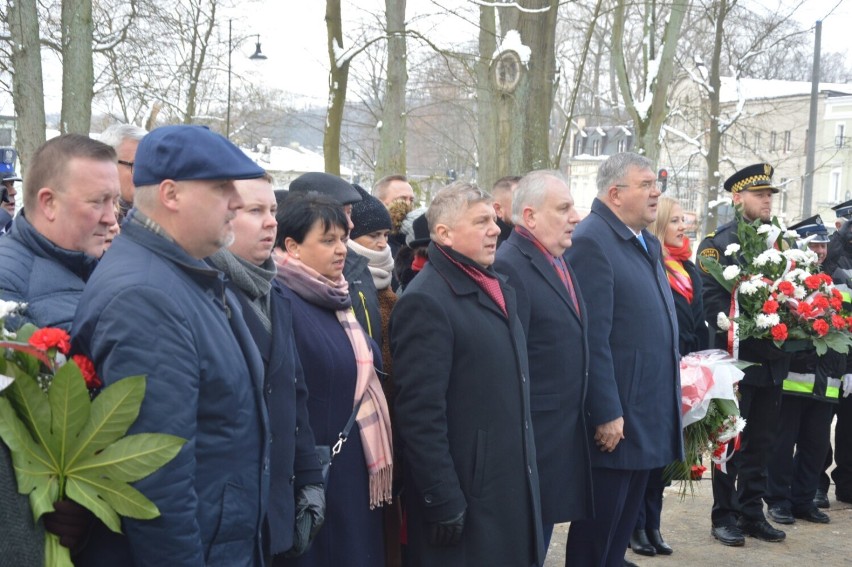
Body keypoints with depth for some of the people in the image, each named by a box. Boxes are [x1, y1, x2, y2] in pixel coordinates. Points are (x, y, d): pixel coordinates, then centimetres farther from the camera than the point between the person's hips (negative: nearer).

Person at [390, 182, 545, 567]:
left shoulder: (496, 287, 12)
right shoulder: (425, 302, -17)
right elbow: (420, 413, -21)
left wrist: (526, 465, 18)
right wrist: (442, 501, -21)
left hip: (514, 484, 8)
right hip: (465, 494, -8)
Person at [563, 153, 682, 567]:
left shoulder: (649, 243, 14)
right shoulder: (591, 241, -15)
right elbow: (593, 339, -20)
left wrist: (669, 400, 16)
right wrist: (606, 414, -21)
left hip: (649, 417, 9)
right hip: (615, 420, -9)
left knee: (624, 525, 18)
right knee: (597, 528, 4)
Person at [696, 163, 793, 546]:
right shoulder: (717, 243, -6)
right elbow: (711, 300, -14)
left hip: (772, 359, 6)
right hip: (736, 357, -6)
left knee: (761, 442, 11)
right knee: (731, 441, 2)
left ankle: (752, 513, 21)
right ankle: (724, 516, 12)